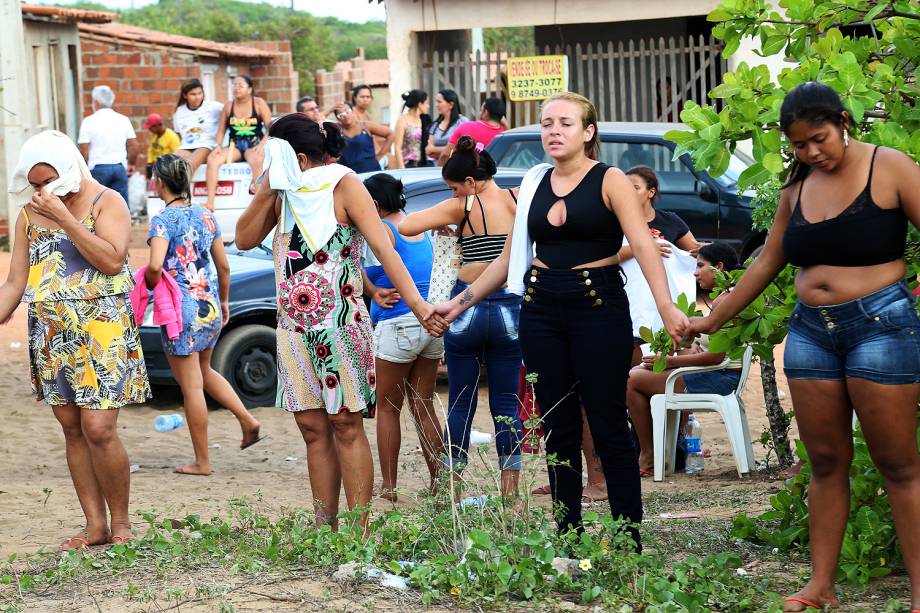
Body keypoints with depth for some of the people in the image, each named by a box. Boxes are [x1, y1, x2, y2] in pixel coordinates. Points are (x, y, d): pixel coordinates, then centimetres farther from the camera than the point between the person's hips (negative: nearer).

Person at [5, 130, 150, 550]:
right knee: (72, 429, 5)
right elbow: (14, 285, 11)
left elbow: (112, 260, -18)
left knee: (99, 429, -11)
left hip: (101, 330, -5)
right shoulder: (29, 215, 11)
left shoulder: (106, 202, -3)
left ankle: (120, 522, 4)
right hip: (50, 336, 5)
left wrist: (64, 217, -17)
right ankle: (95, 525, 12)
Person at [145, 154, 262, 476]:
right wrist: (224, 301, 24)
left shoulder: (163, 220, -12)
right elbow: (223, 265, 11)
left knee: (191, 387, 0)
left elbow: (155, 266, -25)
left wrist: (149, 284, -4)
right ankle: (247, 420, 15)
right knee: (204, 371, 27)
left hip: (181, 310, -7)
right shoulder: (205, 215, 7)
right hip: (210, 307, 7)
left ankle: (202, 462, 6)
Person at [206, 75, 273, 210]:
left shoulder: (259, 103, 3)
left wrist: (262, 145, -16)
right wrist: (218, 145, -5)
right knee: (212, 159, -25)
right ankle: (210, 203, -29)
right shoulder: (228, 106, 12)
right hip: (234, 147, 3)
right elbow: (221, 130, 13)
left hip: (253, 146, -3)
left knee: (257, 161, -40)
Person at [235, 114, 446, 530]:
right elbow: (244, 239, 8)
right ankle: (324, 529, 9)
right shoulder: (284, 192, 12)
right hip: (293, 325, 6)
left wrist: (417, 304, -23)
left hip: (340, 321, -6)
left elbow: (383, 249, -14)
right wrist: (267, 189, -3)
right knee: (313, 429, 6)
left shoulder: (343, 185, -6)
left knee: (346, 426, -5)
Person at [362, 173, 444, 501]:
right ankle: (439, 482, 11)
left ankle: (388, 487, 4)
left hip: (398, 325, -7)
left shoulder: (381, 230, -8)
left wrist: (374, 292, -8)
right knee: (424, 407, 13)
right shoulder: (420, 228, 14)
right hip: (431, 324, 7)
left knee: (388, 409, 4)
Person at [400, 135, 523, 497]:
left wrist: (438, 224, 6)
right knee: (506, 403, 8)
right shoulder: (518, 200, 0)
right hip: (510, 308, 2)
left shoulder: (462, 207, -6)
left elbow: (405, 227, -12)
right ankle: (510, 489, 5)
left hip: (466, 307, -2)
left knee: (460, 403, 7)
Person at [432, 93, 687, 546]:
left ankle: (629, 539, 1)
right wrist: (460, 302, 16)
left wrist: (665, 305, -29)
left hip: (599, 305, -5)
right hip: (542, 309, 5)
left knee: (608, 427, -4)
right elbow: (508, 258, 19)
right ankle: (567, 536, 13)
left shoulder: (609, 182, -3)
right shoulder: (534, 184, 12)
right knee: (557, 430, 6)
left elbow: (643, 245, -15)